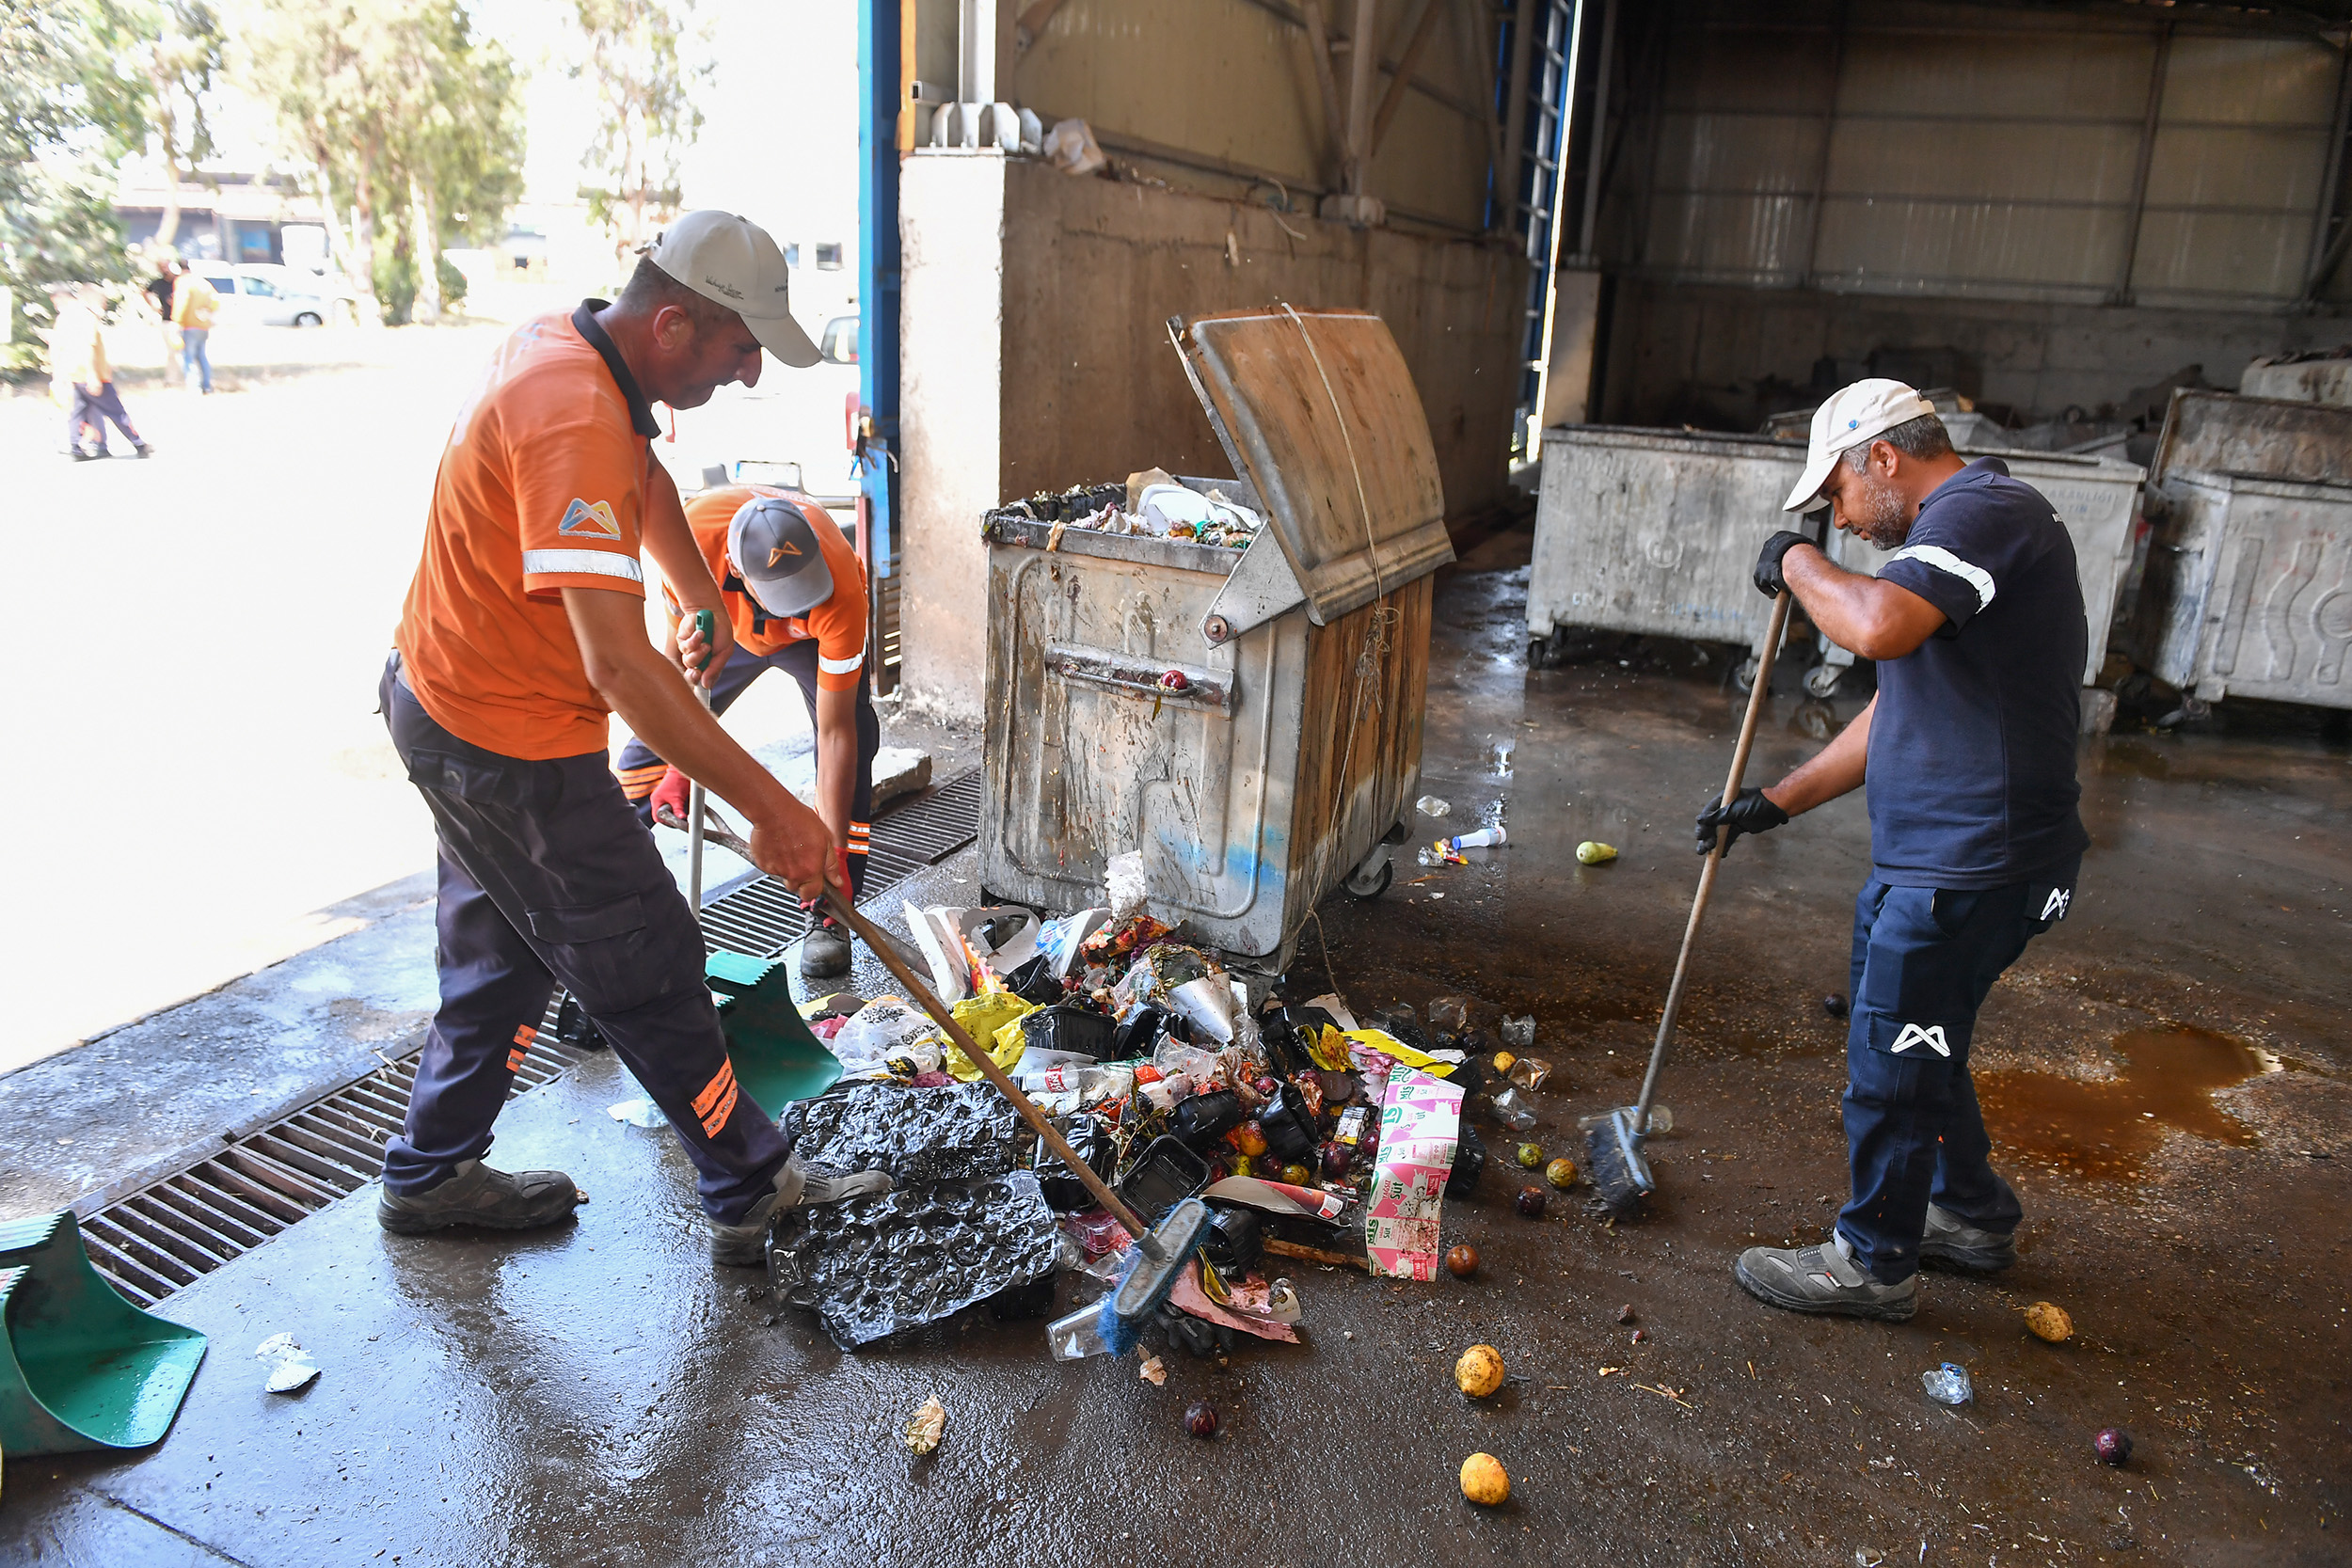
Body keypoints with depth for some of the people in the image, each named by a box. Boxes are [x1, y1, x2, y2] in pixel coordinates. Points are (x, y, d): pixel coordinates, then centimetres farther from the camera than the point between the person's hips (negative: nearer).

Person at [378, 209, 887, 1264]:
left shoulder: (568, 346, 3)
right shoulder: (574, 421, -30)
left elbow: (646, 483, 24)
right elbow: (618, 666, -38)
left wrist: (704, 601, 14)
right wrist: (772, 811, -36)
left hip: (450, 703, 10)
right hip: (510, 745, -10)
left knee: (505, 956, 22)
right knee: (646, 970, 2)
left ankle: (431, 1175, 38)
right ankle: (753, 1195, 17)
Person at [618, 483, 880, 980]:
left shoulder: (840, 591, -45)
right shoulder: (694, 533, -40)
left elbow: (835, 733, -40)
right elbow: (678, 651, -24)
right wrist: (680, 760, -31)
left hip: (816, 637, -2)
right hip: (727, 623, 2)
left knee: (854, 746, -20)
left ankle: (829, 919, -9)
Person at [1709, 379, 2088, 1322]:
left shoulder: (1984, 511, -16)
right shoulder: (1961, 530, 17)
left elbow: (1877, 626, -36)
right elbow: (1896, 716, 21)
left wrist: (1797, 561, -15)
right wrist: (1773, 803, 18)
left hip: (1971, 864, -10)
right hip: (1938, 853, 10)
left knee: (1893, 1058, 3)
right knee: (1916, 1043, 23)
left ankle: (1874, 1262, 21)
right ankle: (1972, 1216, 41)